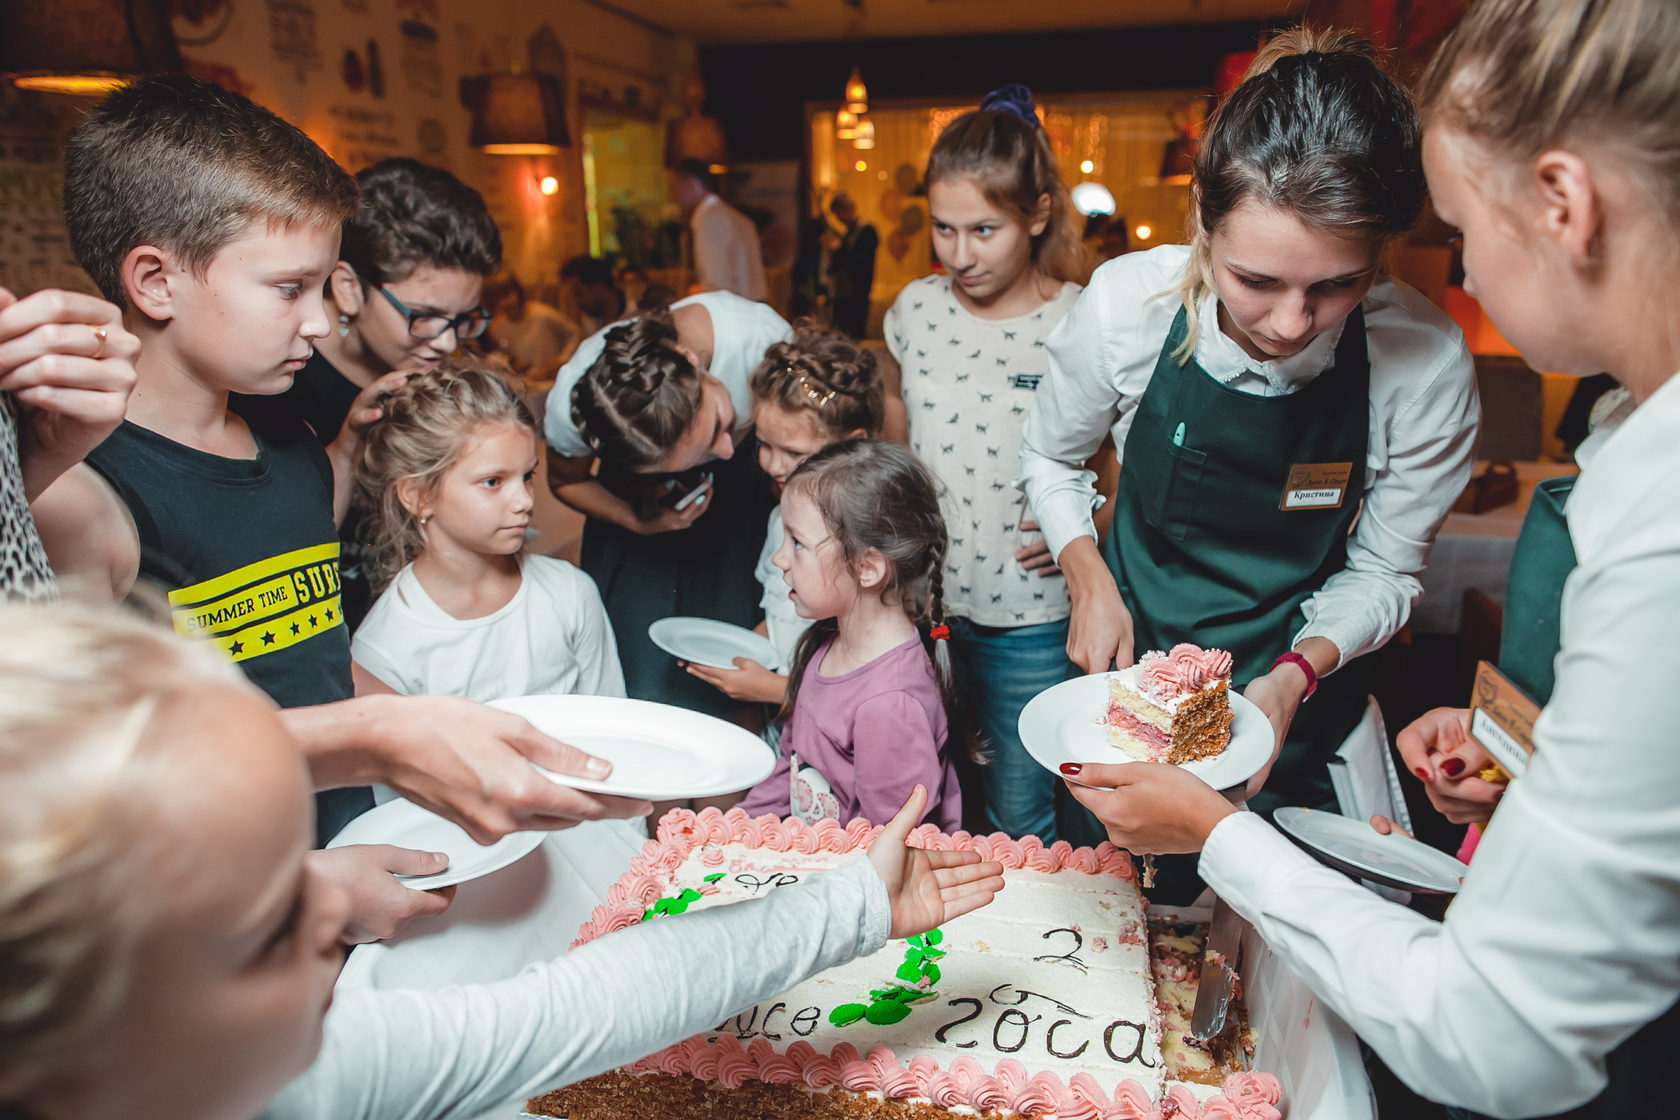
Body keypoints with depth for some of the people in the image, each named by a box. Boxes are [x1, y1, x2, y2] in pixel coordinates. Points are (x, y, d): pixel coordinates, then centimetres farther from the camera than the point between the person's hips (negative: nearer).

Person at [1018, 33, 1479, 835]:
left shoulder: (1426, 364, -23)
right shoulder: (1125, 303, -22)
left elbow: (1381, 571, -9)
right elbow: (1049, 454, -2)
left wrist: (1298, 672, -24)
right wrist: (1091, 582, -14)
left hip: (1295, 705, -1)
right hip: (1127, 662, 1)